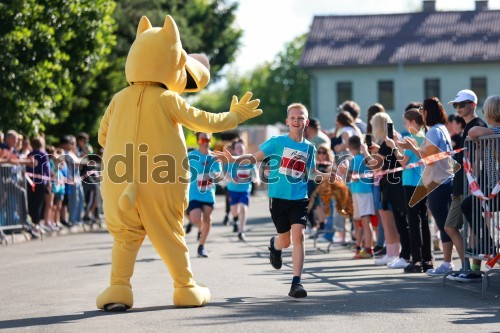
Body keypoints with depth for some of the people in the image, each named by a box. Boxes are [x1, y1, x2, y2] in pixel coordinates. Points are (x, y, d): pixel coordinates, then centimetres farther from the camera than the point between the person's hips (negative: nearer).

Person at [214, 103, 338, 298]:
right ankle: (275, 245, 48)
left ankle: (296, 282, -13)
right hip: (278, 198, -1)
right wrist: (234, 159, -17)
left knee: (298, 235, -16)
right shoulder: (277, 142, -2)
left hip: (299, 199, 1)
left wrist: (328, 176, 3)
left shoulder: (309, 148, 7)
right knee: (285, 240, 8)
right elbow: (255, 157, -2)